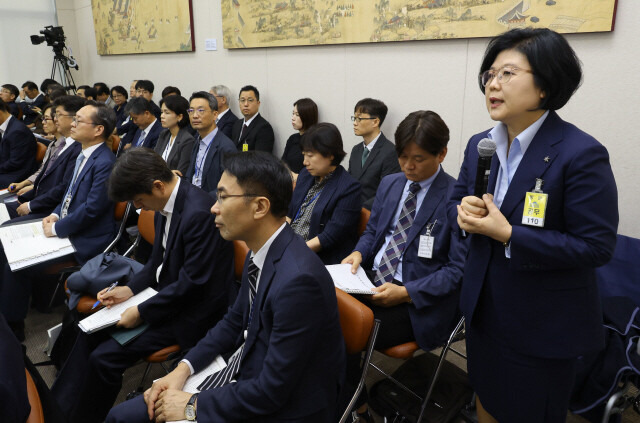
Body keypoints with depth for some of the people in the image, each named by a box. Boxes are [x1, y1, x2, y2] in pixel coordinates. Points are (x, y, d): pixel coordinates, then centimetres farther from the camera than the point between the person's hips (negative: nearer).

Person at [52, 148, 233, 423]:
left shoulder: (199, 214, -29)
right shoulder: (165, 204, 0)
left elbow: (193, 283, -25)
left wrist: (142, 312, -17)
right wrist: (130, 289, 2)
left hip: (190, 312, -9)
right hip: (165, 292, 9)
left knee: (104, 358, -10)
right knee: (91, 331, 8)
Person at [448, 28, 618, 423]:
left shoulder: (582, 154, -21)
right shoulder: (480, 145, 0)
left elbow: (598, 246, -21)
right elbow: (457, 199, 12)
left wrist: (509, 235, -27)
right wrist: (464, 211, -13)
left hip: (543, 323, -5)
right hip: (484, 306, 6)